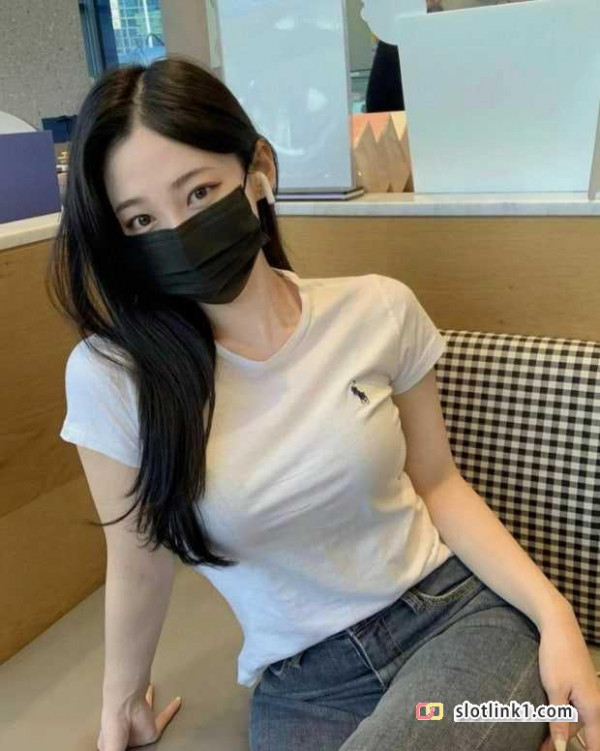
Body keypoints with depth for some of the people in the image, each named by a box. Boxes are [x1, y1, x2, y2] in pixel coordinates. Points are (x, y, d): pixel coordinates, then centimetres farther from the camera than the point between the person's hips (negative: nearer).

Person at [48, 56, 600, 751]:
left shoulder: (379, 312, -9)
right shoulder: (112, 376, -13)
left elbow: (438, 484, 3)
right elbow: (138, 565, 0)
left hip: (459, 613, 0)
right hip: (301, 684, 1)